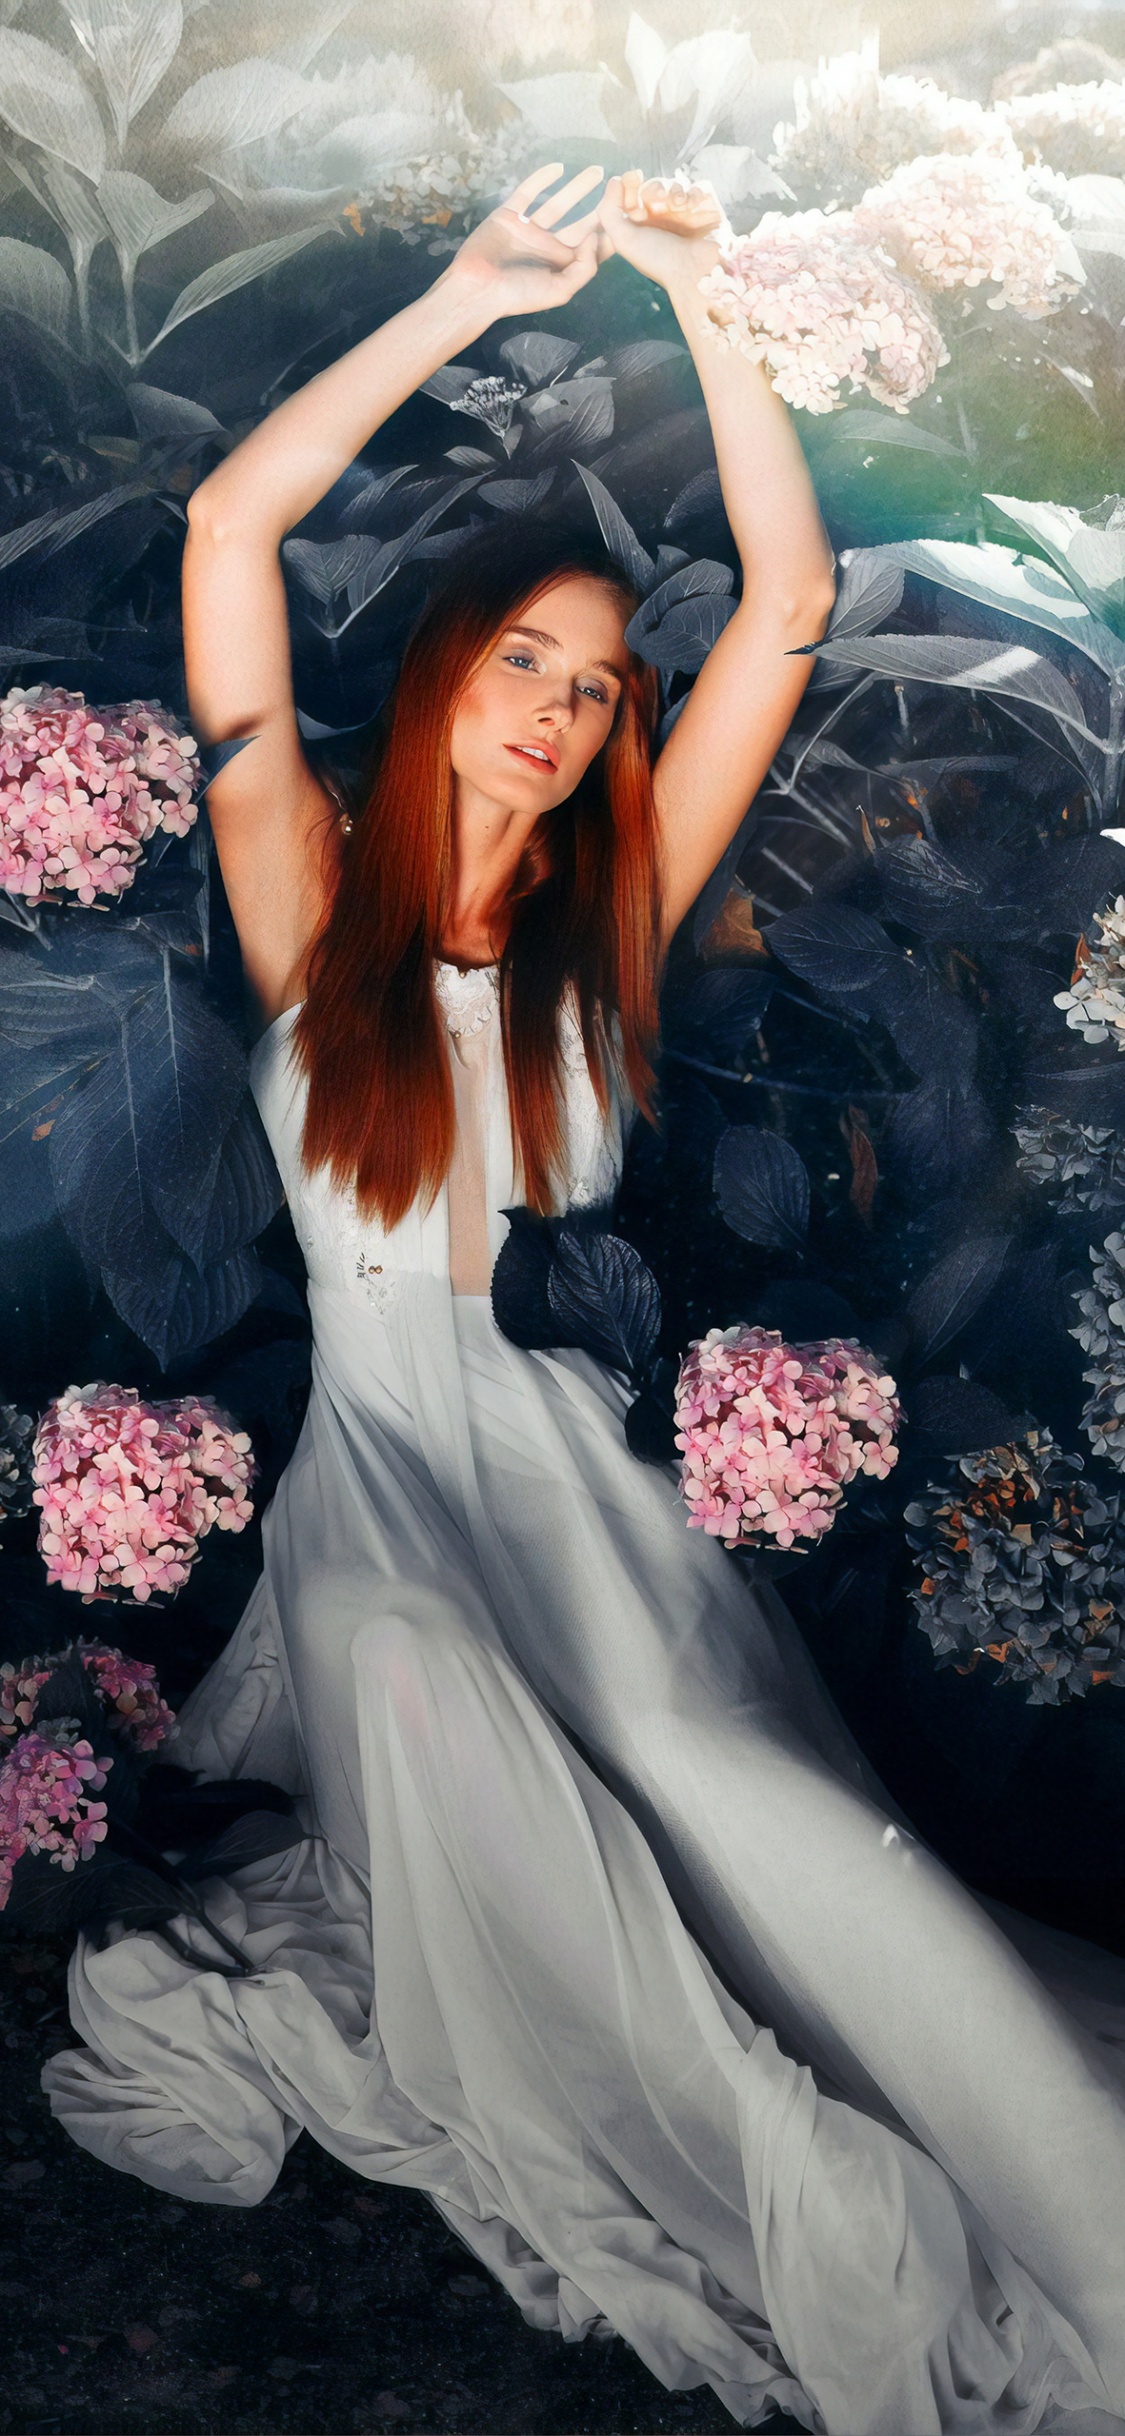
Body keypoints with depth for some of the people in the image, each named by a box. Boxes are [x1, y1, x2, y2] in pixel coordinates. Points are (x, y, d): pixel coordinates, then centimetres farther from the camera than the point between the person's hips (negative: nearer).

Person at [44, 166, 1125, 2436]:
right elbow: (229, 522, -7)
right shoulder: (313, 904, 3)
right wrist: (473, 294, -7)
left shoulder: (611, 925, 8)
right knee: (425, 1704, -33)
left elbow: (787, 599, 1)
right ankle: (778, 2231, -21)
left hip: (590, 1482, 1)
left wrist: (698, 297, -4)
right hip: (380, 1468, -1)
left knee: (730, 1806, -26)